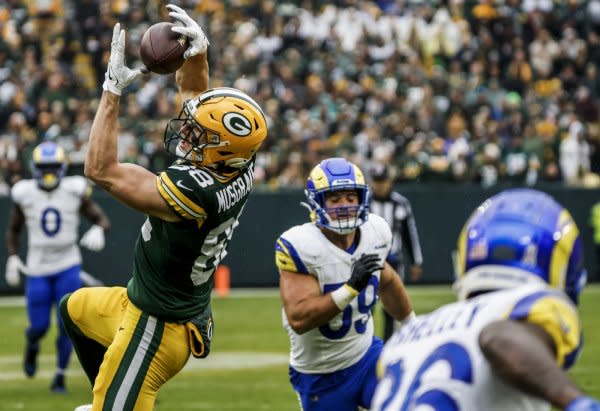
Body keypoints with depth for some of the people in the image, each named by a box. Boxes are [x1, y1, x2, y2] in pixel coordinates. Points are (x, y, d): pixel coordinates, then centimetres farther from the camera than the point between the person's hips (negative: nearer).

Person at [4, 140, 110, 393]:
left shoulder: (74, 192, -6)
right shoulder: (25, 195, -4)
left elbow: (101, 218, -1)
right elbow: (14, 230, 9)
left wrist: (98, 230, -24)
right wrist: (12, 258, -4)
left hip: (68, 267, 0)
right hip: (37, 268, 0)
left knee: (67, 324, -6)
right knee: (39, 326, -1)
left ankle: (60, 376, 8)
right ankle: (32, 346, 36)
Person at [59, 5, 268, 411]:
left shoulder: (195, 192, -36)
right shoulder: (238, 168, -12)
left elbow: (101, 169, -27)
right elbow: (195, 95, 6)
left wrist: (113, 88, -24)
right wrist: (197, 53, -12)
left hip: (156, 327, -10)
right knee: (75, 309, 32)